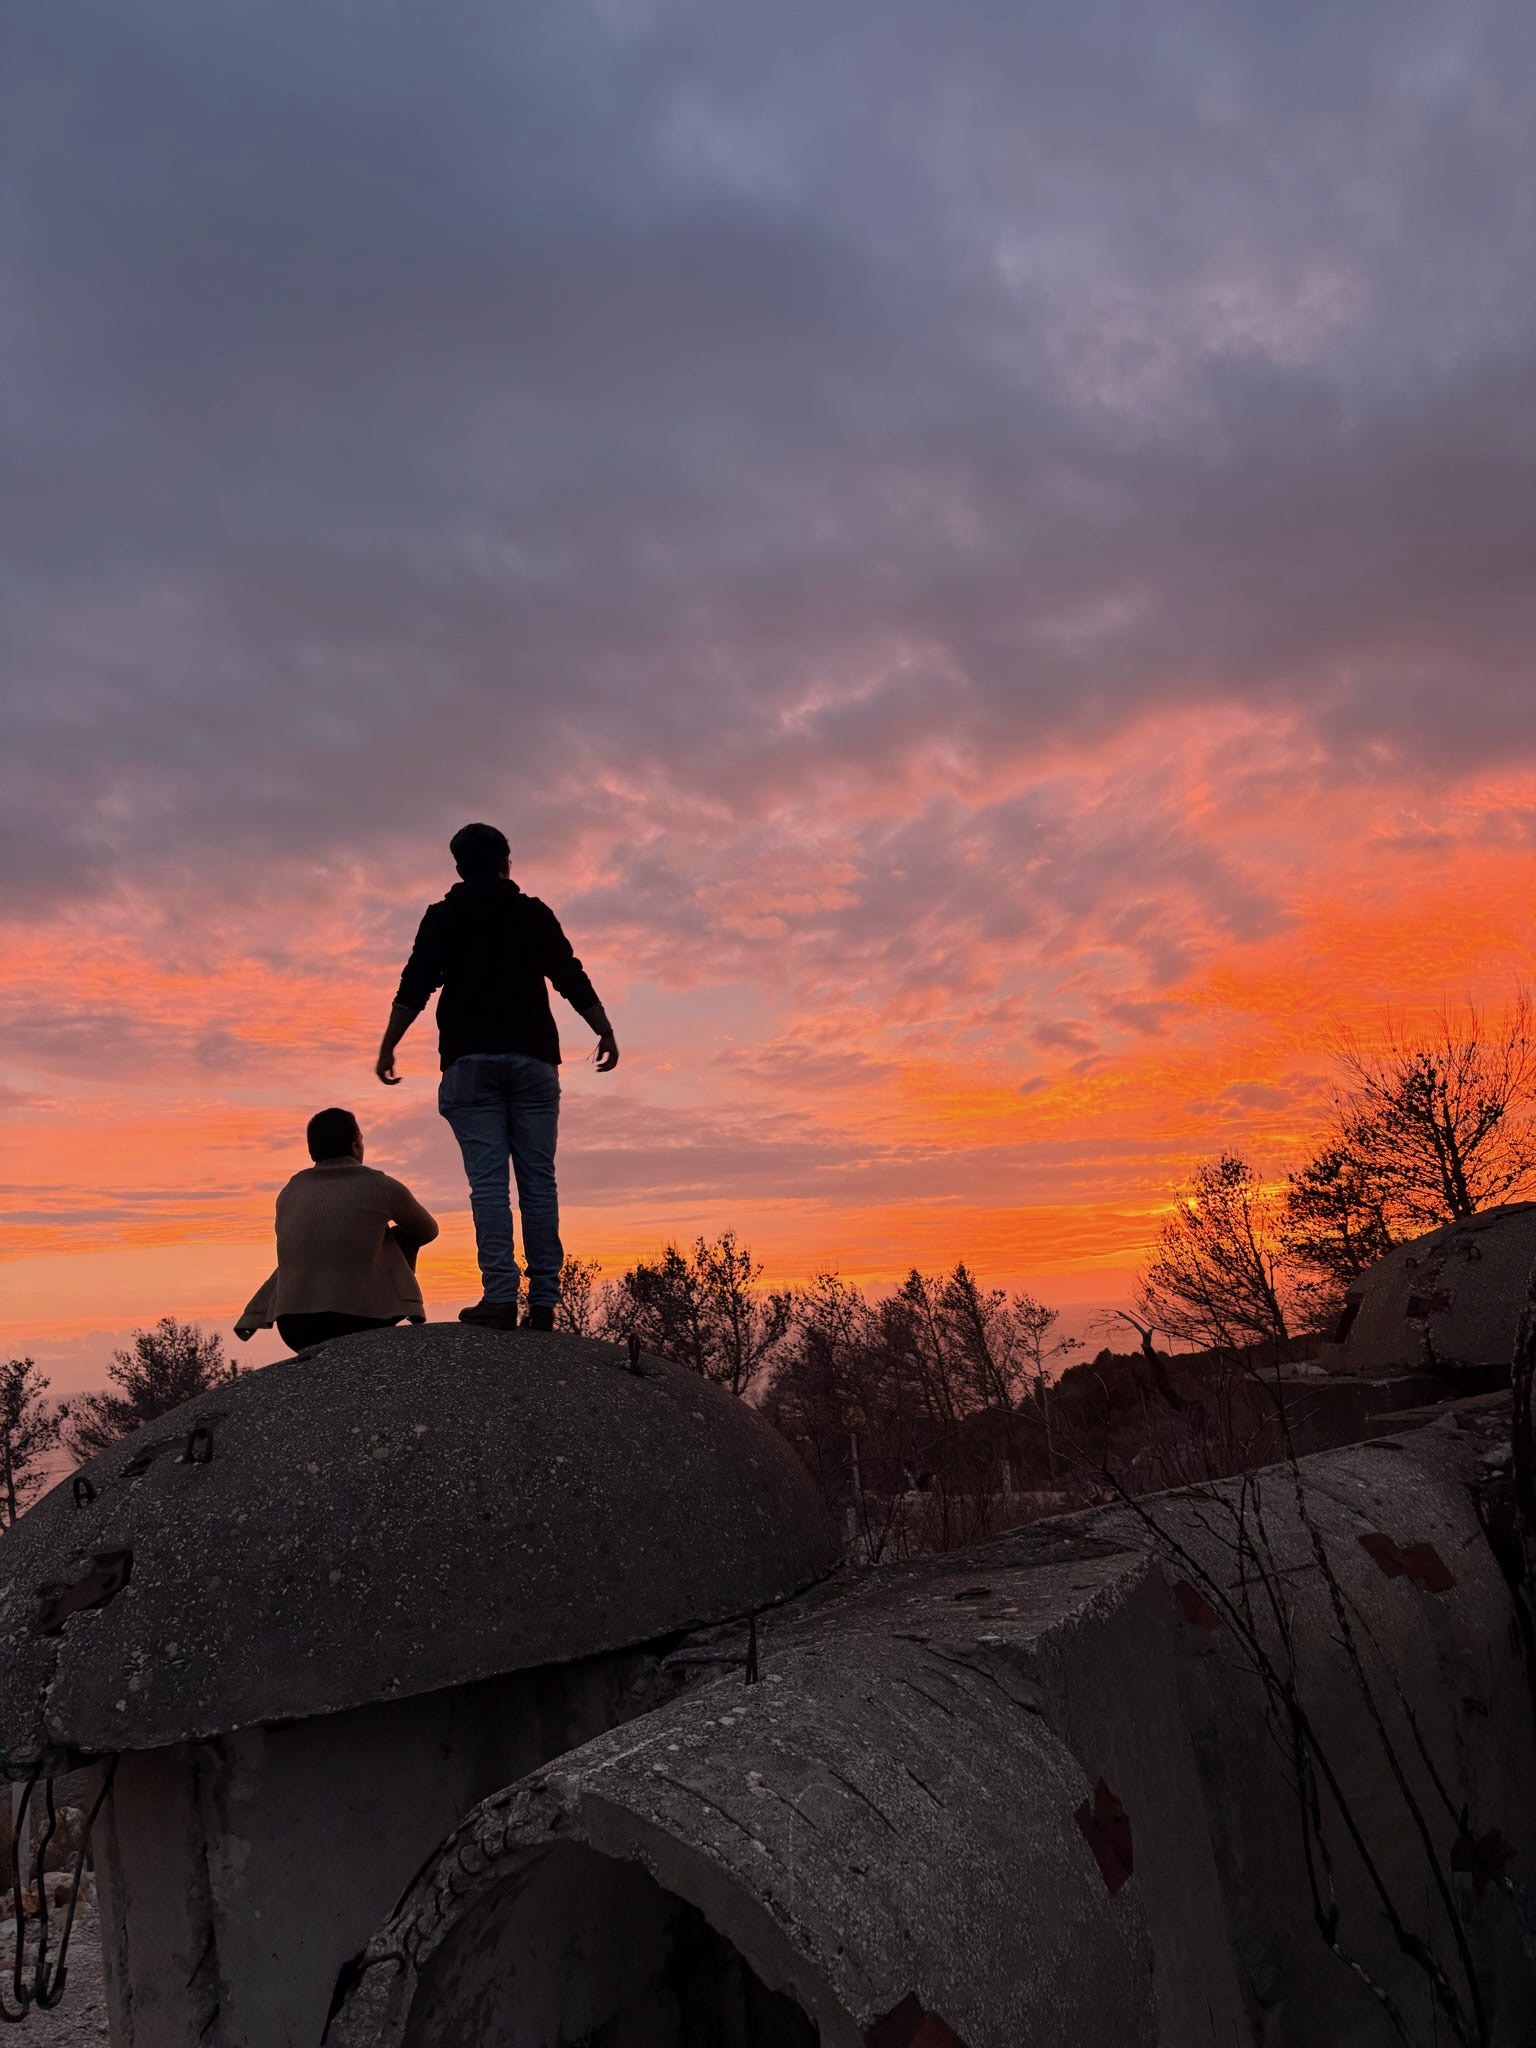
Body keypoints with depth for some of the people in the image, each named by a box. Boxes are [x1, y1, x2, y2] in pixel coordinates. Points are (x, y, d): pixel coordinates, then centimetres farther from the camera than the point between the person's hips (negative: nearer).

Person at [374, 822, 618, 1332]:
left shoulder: (442, 916, 10)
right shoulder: (535, 913, 12)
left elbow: (414, 987, 2)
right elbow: (573, 980, 8)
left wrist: (388, 1046, 7)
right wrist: (606, 1032, 17)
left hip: (470, 1060, -1)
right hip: (532, 1059, 1)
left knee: (488, 1180, -5)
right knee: (538, 1179, 1)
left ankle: (501, 1295, -14)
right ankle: (543, 1300, -1)